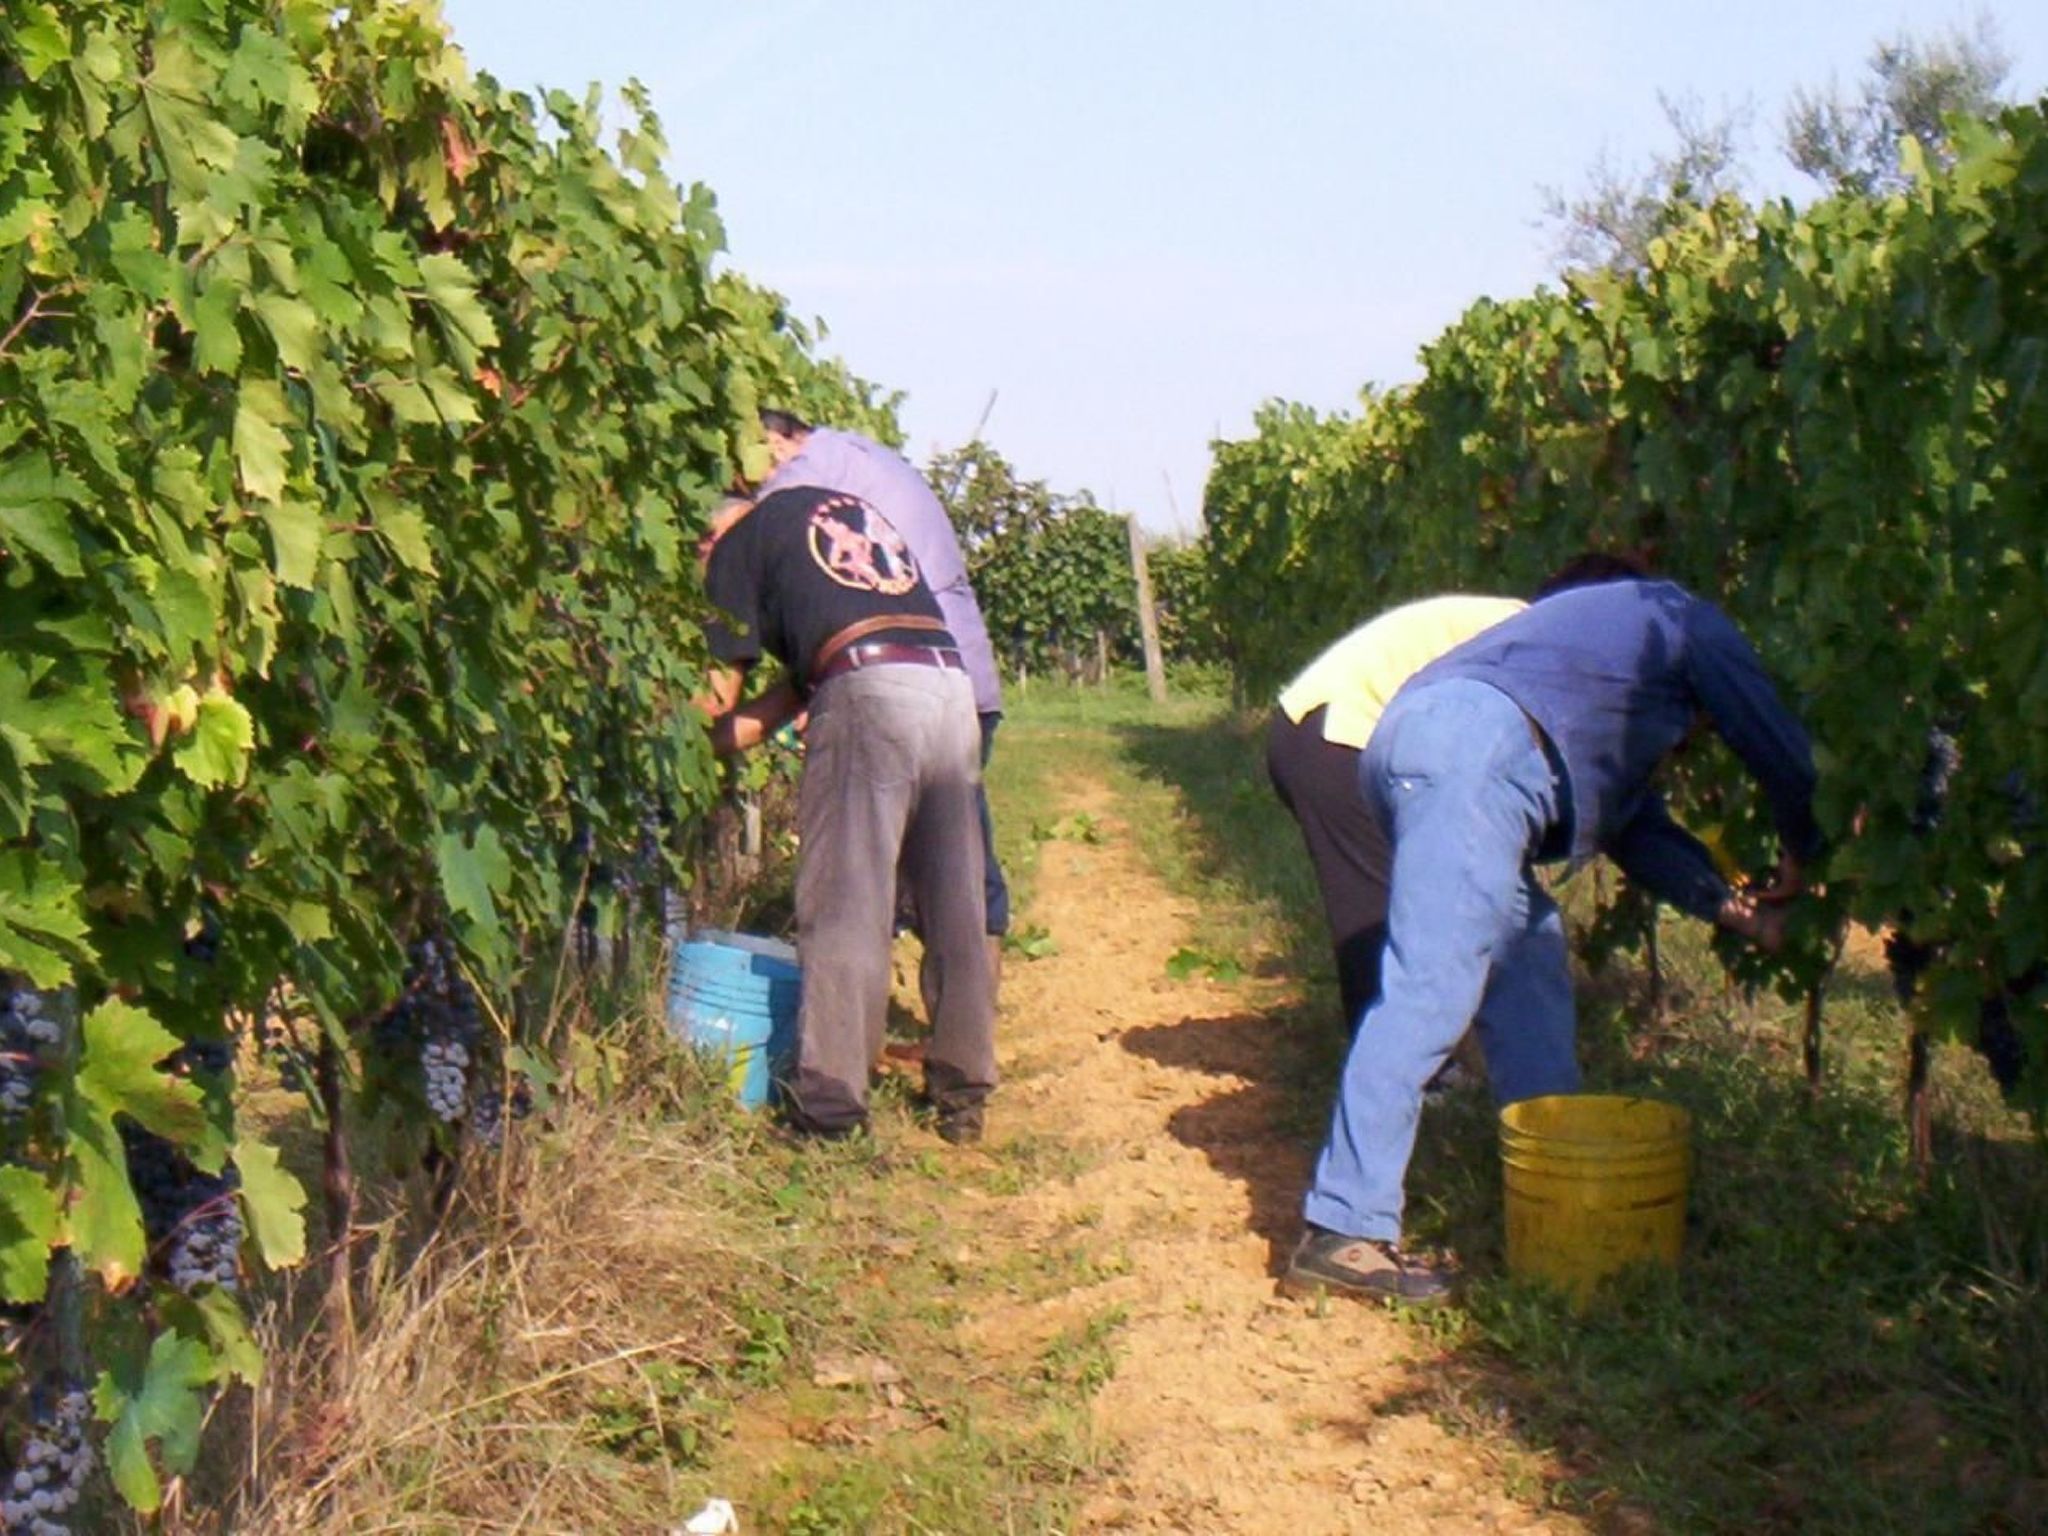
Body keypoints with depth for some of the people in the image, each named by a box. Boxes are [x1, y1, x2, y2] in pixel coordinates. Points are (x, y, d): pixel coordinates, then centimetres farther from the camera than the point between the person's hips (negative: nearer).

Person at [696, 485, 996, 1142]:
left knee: (843, 906, -2)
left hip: (869, 693, -6)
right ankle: (962, 1093, 19)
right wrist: (747, 726, 35)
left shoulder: (740, 539, 14)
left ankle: (830, 1098, -1)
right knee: (954, 905, 11)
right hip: (953, 687, 6)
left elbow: (719, 690, 11)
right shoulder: (854, 510, 33)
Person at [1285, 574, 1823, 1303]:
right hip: (1473, 748, -10)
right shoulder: (1688, 621, 21)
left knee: (1527, 953, 20)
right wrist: (1799, 860, 34)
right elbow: (1782, 752, 17)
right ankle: (1344, 1231, -19)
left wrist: (1724, 902, 35)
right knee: (1428, 992, -15)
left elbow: (1624, 810, 39)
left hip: (1406, 734, 10)